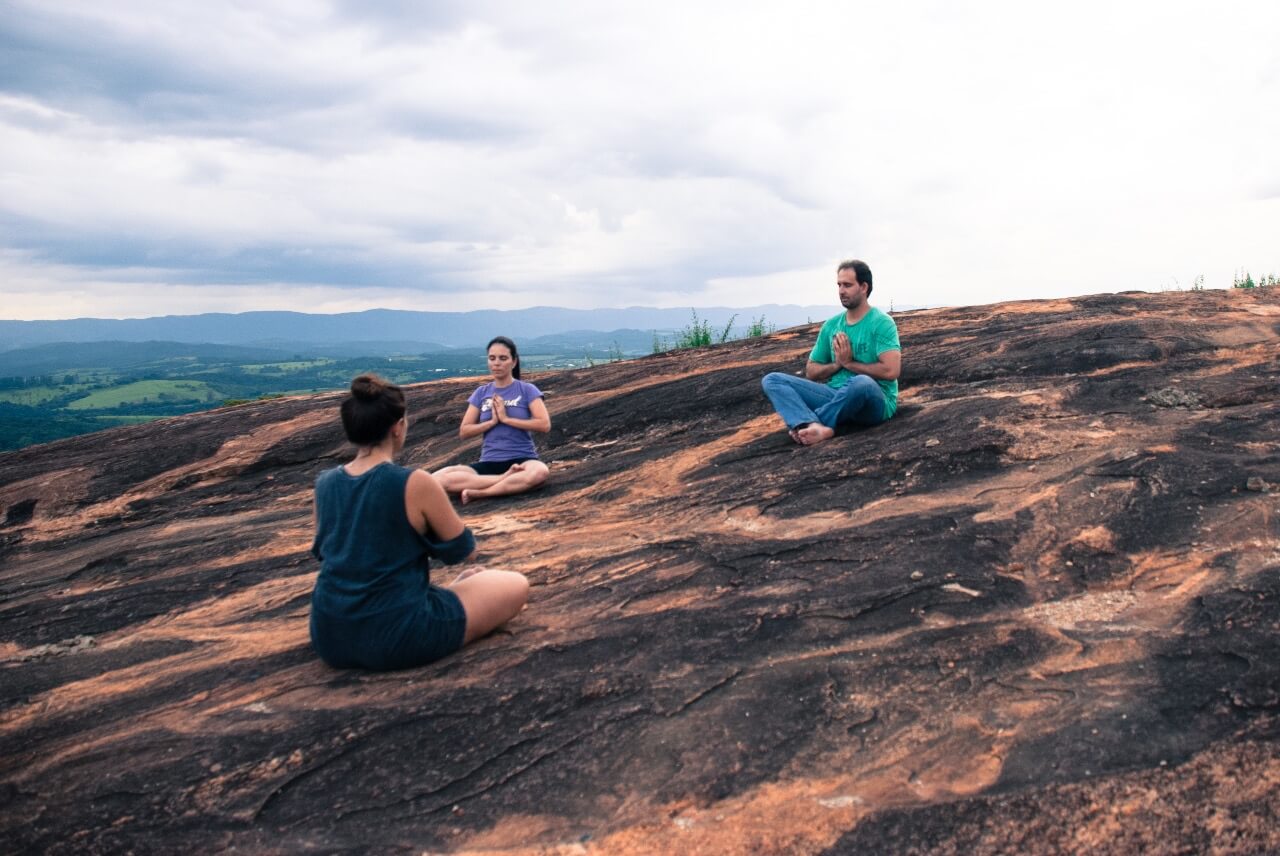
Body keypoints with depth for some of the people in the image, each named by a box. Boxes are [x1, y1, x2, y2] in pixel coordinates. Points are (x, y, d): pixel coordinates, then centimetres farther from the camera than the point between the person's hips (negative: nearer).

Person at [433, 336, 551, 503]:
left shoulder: (527, 390, 3)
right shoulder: (481, 393, 12)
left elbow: (545, 424, -9)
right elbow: (464, 431, 9)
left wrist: (506, 418, -9)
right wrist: (492, 421, -6)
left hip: (521, 459, -2)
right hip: (489, 462, 3)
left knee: (540, 472, -42)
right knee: (438, 479, -25)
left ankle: (479, 493, -28)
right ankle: (507, 478, -21)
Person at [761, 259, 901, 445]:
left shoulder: (881, 323, -5)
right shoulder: (831, 325, 13)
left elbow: (891, 371, -18)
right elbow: (811, 372, 16)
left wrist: (850, 363, -9)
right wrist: (836, 364, -3)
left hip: (874, 403, -6)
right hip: (836, 396, 6)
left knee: (862, 383, -43)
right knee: (772, 380, -11)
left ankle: (804, 423, -25)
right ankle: (818, 427, -39)